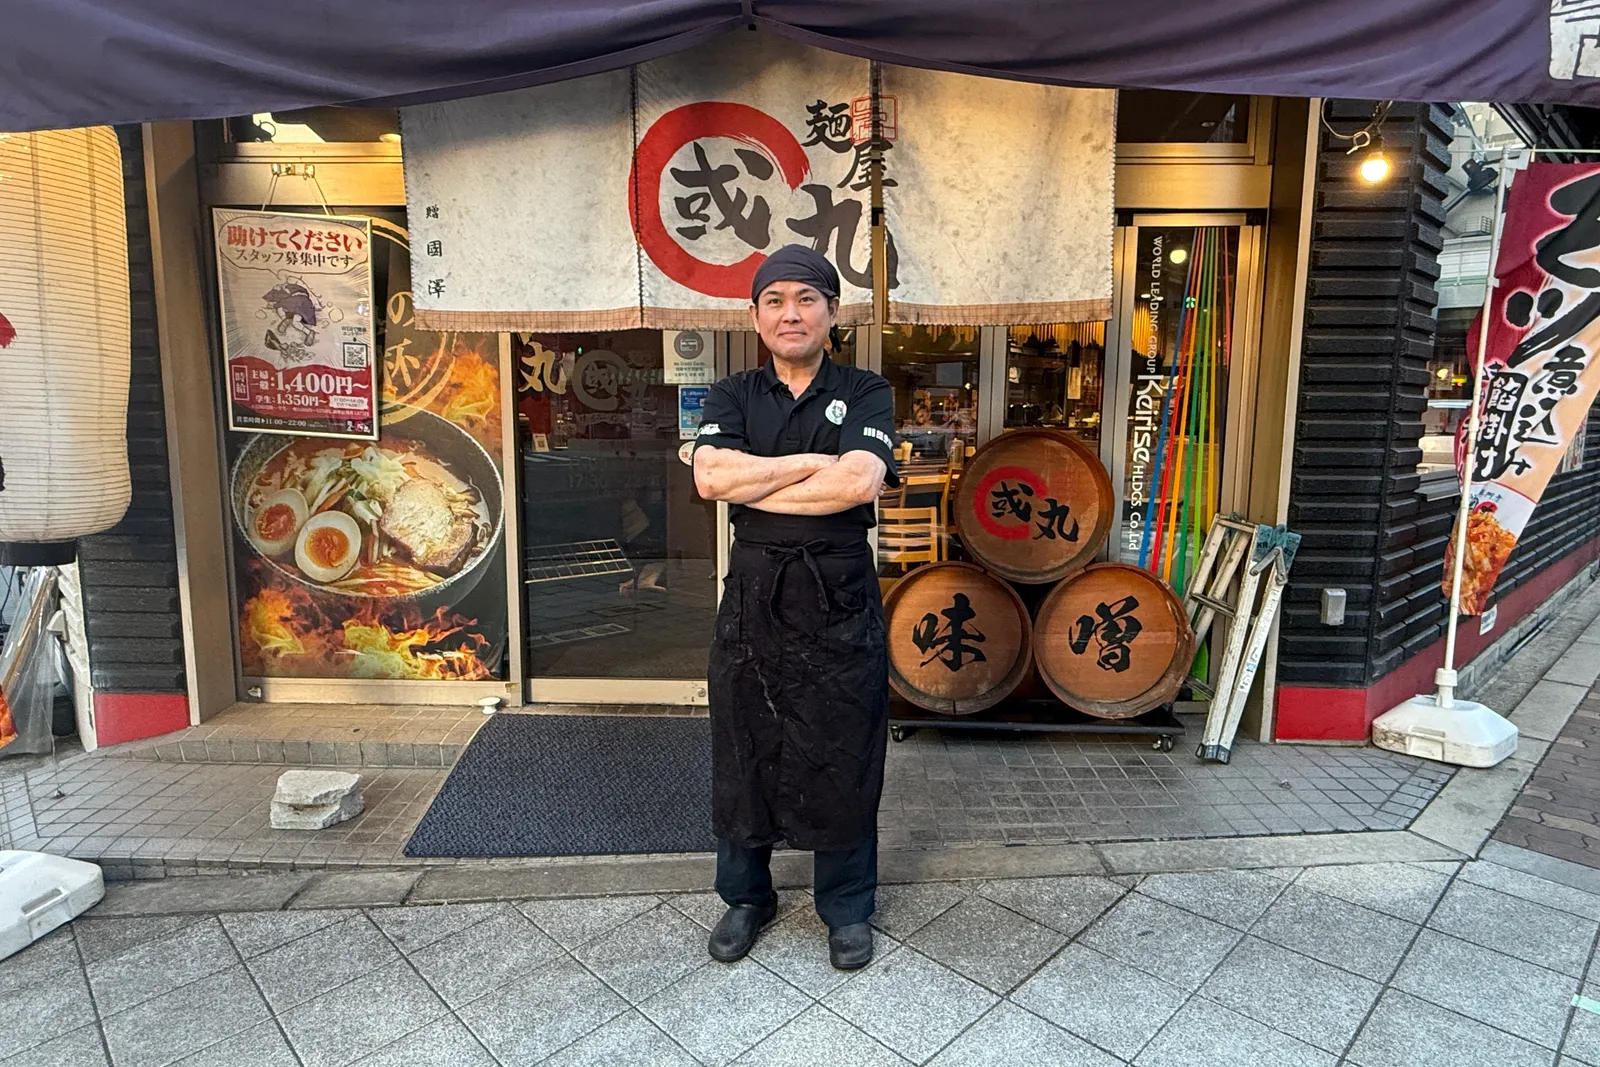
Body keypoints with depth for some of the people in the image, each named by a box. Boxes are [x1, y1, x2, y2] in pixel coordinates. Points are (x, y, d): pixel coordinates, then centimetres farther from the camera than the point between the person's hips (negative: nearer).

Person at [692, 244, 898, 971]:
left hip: (840, 598, -2)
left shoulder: (865, 393, 0)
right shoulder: (733, 396, 6)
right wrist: (814, 461, -14)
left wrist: (749, 484, -13)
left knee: (842, 756, 9)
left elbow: (859, 482, -19)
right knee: (743, 750, 13)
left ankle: (847, 908, 31)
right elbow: (709, 476, -13)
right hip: (752, 596, 2)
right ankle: (745, 897, 36)